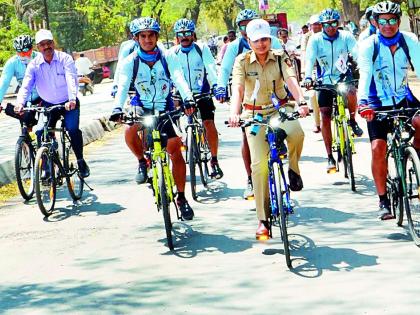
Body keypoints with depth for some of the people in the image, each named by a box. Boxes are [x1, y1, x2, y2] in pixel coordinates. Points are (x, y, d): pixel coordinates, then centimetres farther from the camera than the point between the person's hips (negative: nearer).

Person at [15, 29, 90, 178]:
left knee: (72, 129, -22)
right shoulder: (34, 65, -8)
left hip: (68, 104, -3)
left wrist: (72, 100, -44)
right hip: (48, 105, 3)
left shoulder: (65, 59, -14)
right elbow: (26, 86, -17)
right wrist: (20, 103, -37)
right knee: (41, 132, -15)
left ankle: (81, 161, -3)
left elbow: (71, 80, -27)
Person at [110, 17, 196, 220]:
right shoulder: (130, 62, -7)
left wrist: (188, 99, -39)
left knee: (176, 152, -6)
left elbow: (180, 80, -20)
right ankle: (142, 162, -2)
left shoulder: (168, 58, -6)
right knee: (130, 132, -32)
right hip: (142, 108, 0)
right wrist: (117, 108, -37)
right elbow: (122, 87, -19)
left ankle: (181, 198, 7)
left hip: (165, 109, 0)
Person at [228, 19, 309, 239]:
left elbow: (291, 80, -20)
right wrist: (234, 113, -38)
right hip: (254, 114, 0)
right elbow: (237, 88, -19)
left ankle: (293, 169, -2)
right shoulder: (242, 61, -5)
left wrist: (301, 102, -40)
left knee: (296, 134, -35)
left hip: (279, 108, 0)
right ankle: (263, 220, -1)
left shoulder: (280, 58, -4)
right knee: (259, 164, -11)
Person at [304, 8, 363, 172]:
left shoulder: (346, 36, -8)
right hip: (325, 80, 1)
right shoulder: (315, 39, -9)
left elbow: (357, 54, -20)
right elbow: (310, 59, -20)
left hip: (344, 77, -1)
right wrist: (308, 77, -38)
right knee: (325, 117, -6)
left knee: (351, 91, -35)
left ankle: (353, 120, -4)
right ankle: (330, 157, 3)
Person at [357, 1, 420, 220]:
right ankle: (383, 200, -4)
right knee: (378, 147, -15)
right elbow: (365, 75, -22)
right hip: (378, 104, -1)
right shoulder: (369, 45, -11)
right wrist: (362, 102, -39)